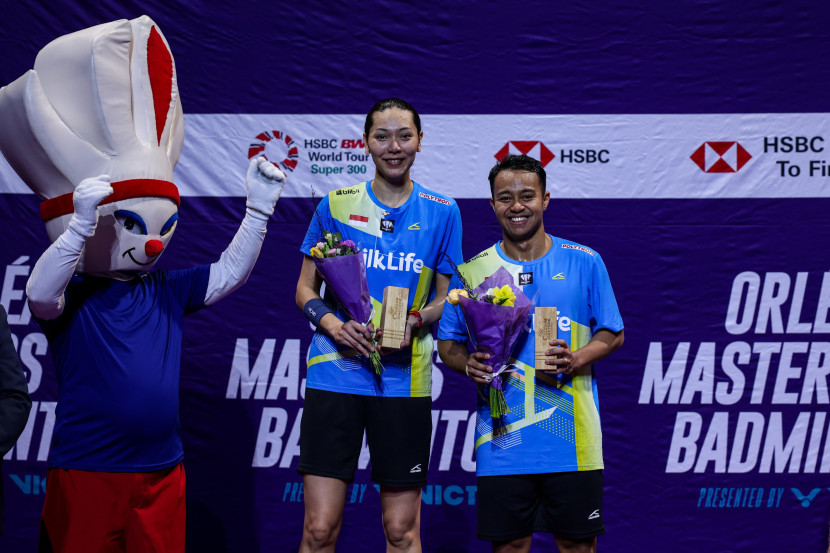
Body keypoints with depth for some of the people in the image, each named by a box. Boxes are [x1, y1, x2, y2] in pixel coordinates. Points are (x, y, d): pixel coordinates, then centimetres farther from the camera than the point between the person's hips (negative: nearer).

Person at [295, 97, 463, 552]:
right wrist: (332, 324, -10)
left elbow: (448, 296, 11)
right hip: (334, 373, 0)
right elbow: (305, 288, 10)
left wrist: (415, 321, -10)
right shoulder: (335, 205, 7)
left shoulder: (441, 211, 7)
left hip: (405, 378, 0)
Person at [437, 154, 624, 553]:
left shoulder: (584, 263, 4)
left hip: (571, 440, -1)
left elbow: (612, 335, 7)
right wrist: (467, 364, -11)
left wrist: (575, 360, -12)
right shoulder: (474, 271, 6)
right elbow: (448, 344, 11)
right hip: (502, 440, 1)